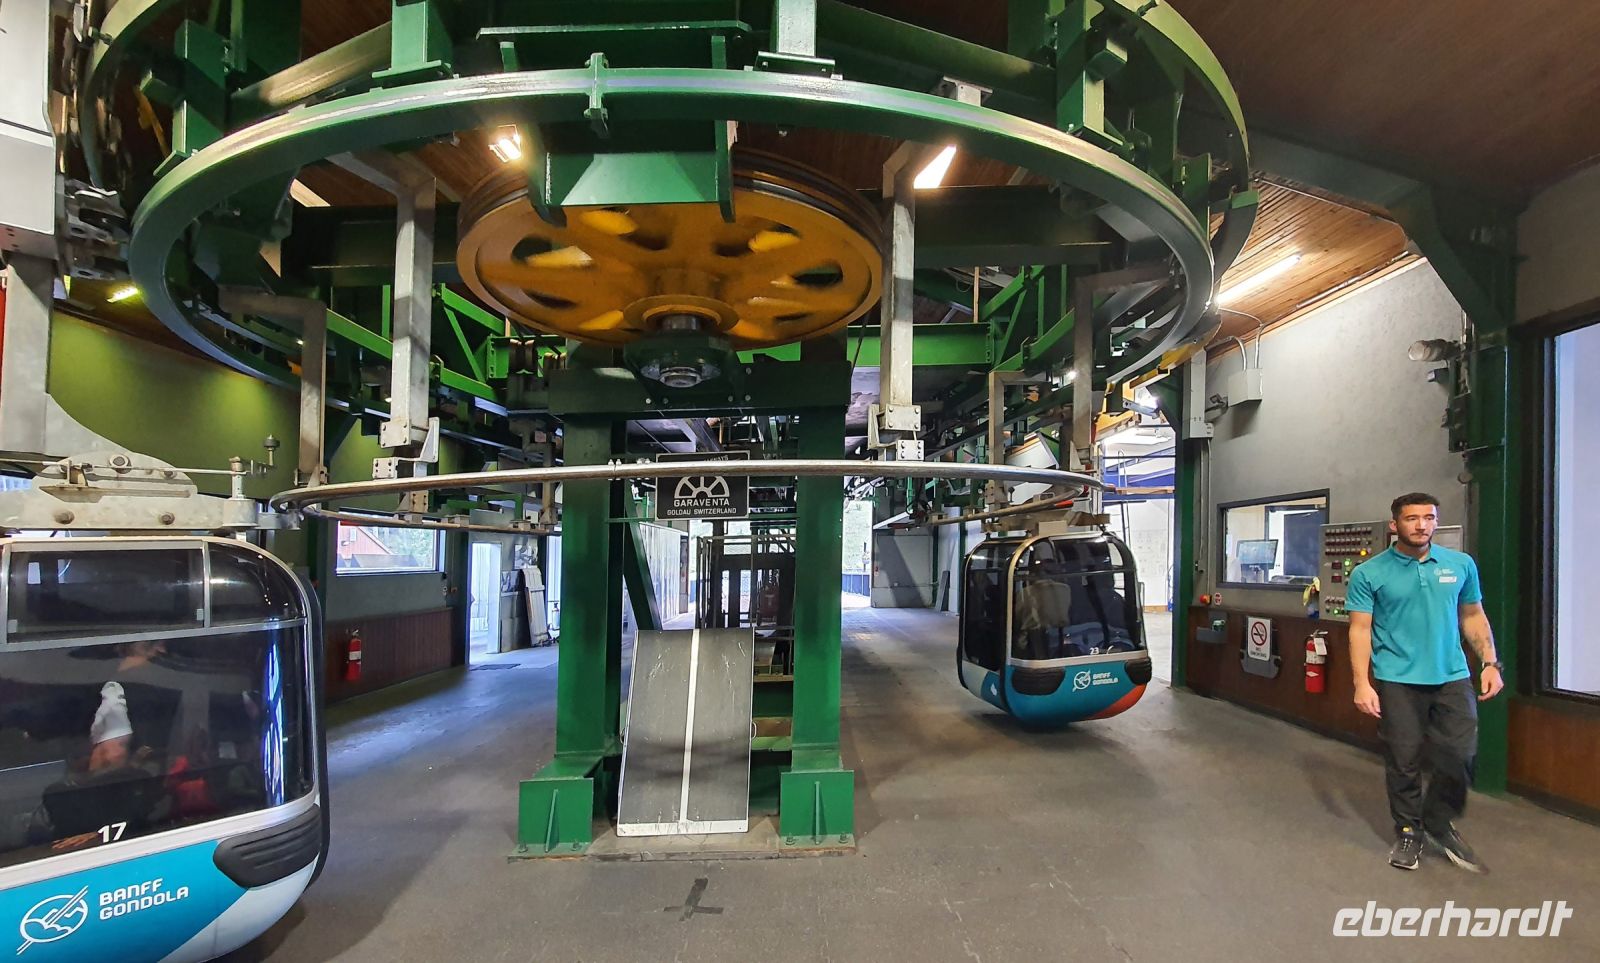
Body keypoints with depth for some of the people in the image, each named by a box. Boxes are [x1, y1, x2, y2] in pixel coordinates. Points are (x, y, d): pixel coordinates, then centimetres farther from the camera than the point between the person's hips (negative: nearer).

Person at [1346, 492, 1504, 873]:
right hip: (1397, 681, -3)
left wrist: (1490, 663, 5)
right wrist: (1362, 683, -13)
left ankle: (1439, 824, 28)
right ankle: (1409, 830, 24)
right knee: (1404, 761, 5)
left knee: (1459, 756, 3)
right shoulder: (1369, 574, -6)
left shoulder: (1461, 565, 5)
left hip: (1453, 677, 3)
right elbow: (1360, 630, -7)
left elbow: (1473, 617, 14)